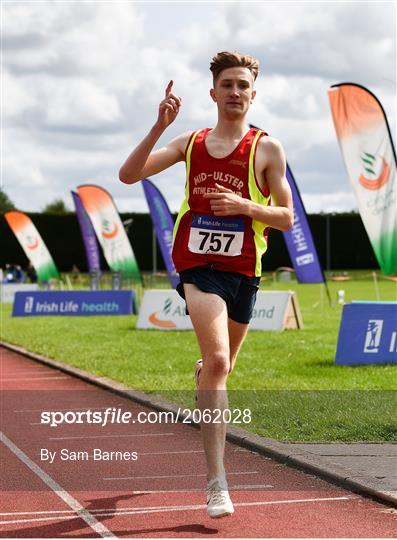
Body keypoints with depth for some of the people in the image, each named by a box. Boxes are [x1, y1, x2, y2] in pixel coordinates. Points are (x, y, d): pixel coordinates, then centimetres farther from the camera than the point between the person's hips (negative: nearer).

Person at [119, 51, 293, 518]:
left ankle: (203, 374, 56)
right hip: (198, 265, -1)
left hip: (243, 271, 1)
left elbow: (287, 217, 2)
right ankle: (216, 483, -20)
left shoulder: (267, 149, 4)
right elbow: (129, 175, 4)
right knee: (218, 361, -21)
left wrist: (245, 206, -16)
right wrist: (160, 126, -7)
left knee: (220, 367, 16)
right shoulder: (191, 143, 10)